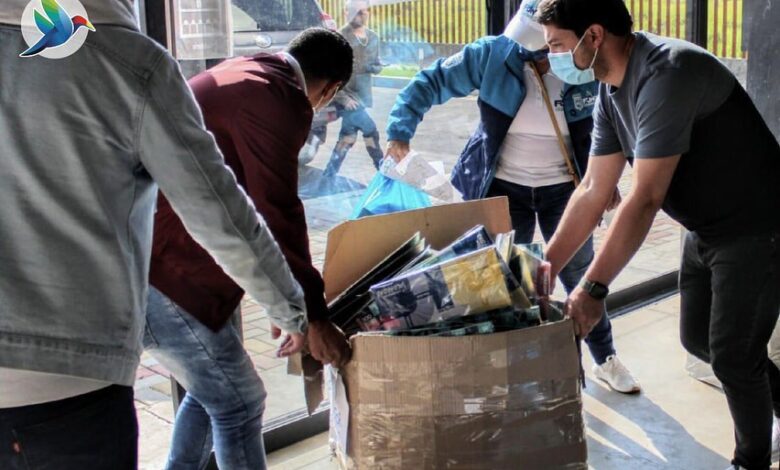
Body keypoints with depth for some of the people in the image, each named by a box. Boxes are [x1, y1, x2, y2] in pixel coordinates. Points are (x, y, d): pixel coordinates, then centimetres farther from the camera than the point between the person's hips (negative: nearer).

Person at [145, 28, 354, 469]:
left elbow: (246, 201, 25)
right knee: (239, 403, -1)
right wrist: (312, 314, -13)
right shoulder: (278, 97, -14)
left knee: (211, 390, 22)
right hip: (158, 267, -10)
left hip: (137, 254, 10)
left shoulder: (241, 75, 18)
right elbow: (276, 213, -18)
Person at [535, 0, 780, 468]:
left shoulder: (666, 75, -29)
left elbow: (645, 200, -31)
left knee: (731, 355, 1)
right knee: (698, 339, 17)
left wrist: (593, 288, -29)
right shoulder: (611, 91, 0)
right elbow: (593, 191, 1)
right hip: (707, 230, 9)